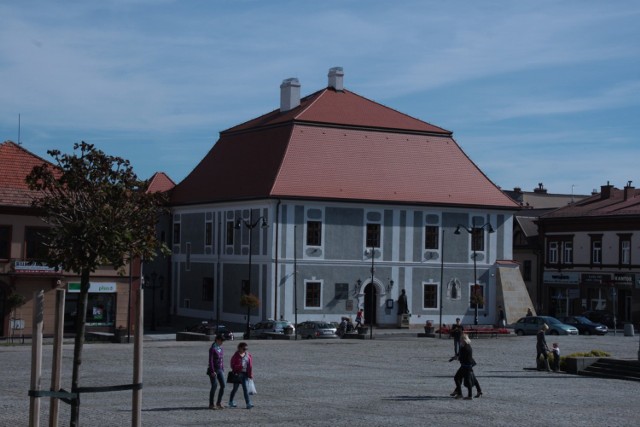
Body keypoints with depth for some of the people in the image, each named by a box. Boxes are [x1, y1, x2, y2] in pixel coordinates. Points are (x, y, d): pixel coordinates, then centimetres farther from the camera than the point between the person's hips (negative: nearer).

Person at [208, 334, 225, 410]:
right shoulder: (212, 349, -11)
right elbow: (210, 361, -16)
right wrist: (212, 371, -20)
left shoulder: (221, 349, 12)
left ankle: (219, 403, 10)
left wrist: (223, 370, 14)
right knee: (214, 386, -9)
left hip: (220, 370, 7)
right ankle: (211, 404, -1)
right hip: (213, 370, -7)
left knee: (223, 385, 0)